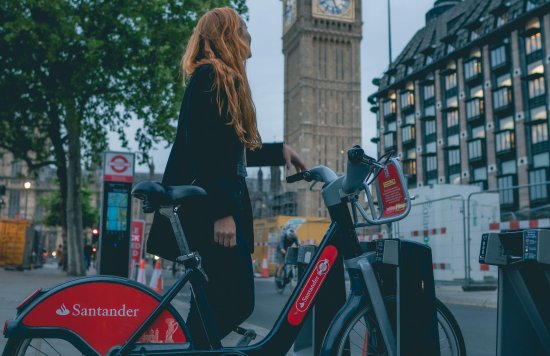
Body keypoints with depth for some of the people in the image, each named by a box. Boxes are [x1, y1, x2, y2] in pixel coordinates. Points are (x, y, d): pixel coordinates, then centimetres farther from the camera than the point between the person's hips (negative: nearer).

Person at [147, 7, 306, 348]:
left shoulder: (224, 80, 22)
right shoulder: (210, 76, -9)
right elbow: (204, 150, -19)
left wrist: (280, 150, 18)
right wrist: (222, 211, -24)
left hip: (219, 207, 10)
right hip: (210, 211, -10)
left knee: (220, 302, 11)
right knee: (236, 301, -9)